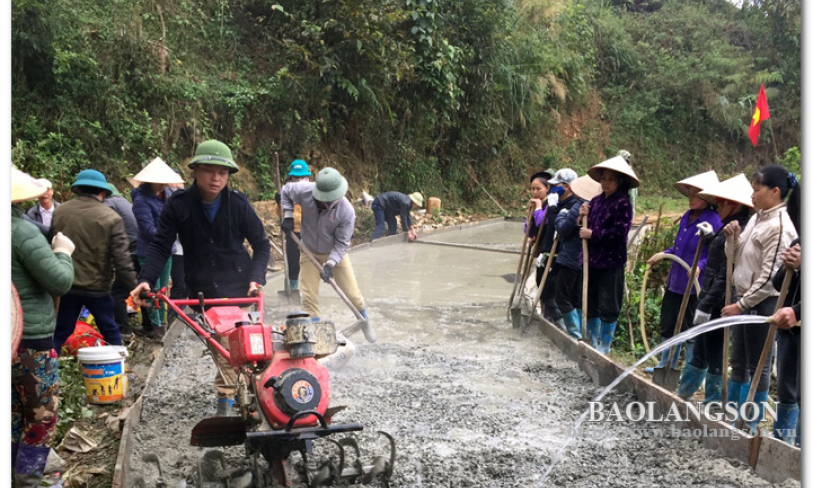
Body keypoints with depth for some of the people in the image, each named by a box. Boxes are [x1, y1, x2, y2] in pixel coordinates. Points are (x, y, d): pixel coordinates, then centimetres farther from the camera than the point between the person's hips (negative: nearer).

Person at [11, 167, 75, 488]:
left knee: (13, 414, 17)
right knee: (42, 417, 7)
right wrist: (63, 253, -2)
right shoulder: (22, 231, -18)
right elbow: (60, 283, -18)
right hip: (30, 340, -7)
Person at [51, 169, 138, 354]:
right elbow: (121, 258, -15)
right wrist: (133, 285, -8)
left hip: (65, 285, 3)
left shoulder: (59, 212, 0)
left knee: (60, 332, 12)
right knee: (110, 331, 14)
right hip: (97, 287, -2)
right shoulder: (111, 218, -12)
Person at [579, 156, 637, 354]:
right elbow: (586, 229, 17)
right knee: (590, 303, 15)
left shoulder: (622, 203, -10)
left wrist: (593, 234, -16)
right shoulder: (596, 201, 11)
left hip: (611, 263, -7)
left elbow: (619, 232, -19)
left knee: (608, 307, 1)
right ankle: (593, 343, 29)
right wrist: (583, 217, -3)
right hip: (592, 259, 7)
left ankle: (604, 346, 14)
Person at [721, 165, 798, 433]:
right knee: (738, 362, 18)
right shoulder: (756, 219, 9)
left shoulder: (779, 226, -18)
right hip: (745, 300, 9)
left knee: (758, 365, 4)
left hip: (763, 303, -9)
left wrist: (742, 304, -18)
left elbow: (770, 276, -20)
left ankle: (752, 423, 16)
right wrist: (733, 237, -2)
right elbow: (738, 258, 16)